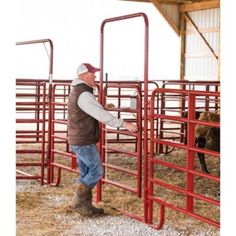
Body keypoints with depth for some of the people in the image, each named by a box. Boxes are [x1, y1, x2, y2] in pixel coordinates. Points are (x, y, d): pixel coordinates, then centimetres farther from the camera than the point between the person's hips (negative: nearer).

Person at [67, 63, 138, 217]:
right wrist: (124, 124, -29)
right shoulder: (83, 94, -21)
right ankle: (79, 201, 3)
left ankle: (86, 205, 19)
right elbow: (101, 115, -28)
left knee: (86, 173, 14)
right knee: (97, 171, -2)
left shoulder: (76, 91, 13)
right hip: (84, 142, -10)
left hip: (78, 140, 10)